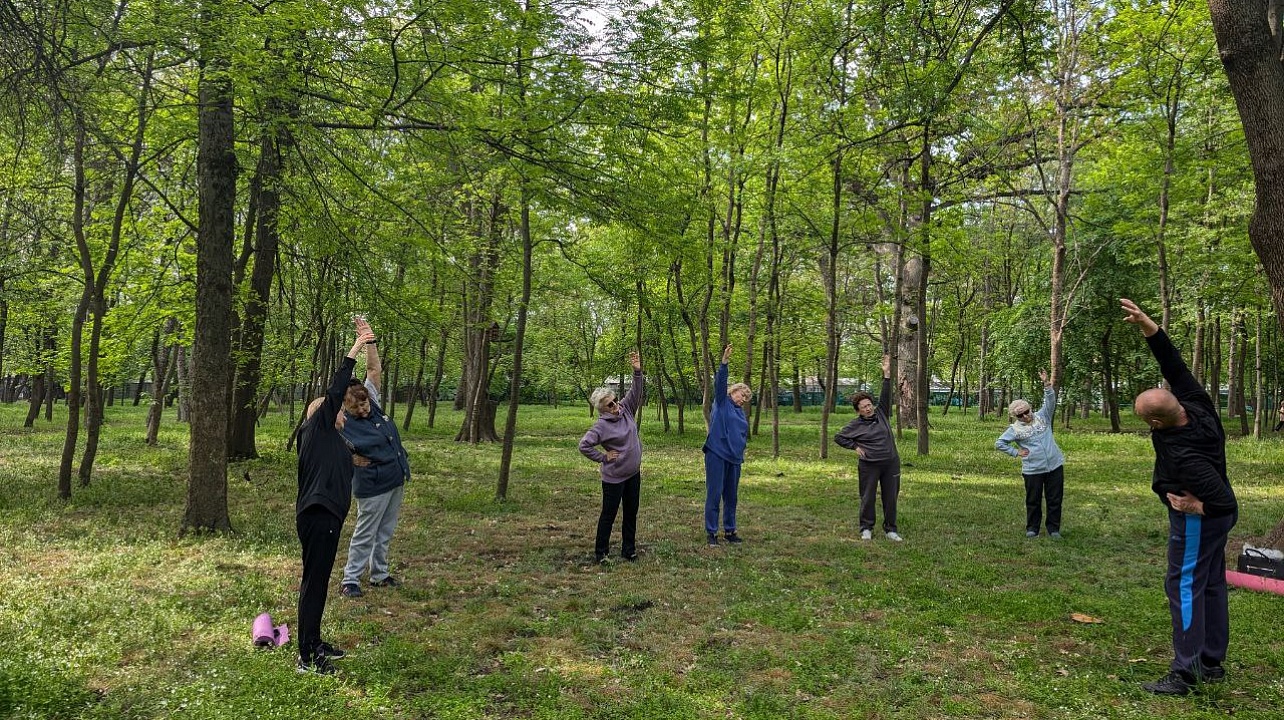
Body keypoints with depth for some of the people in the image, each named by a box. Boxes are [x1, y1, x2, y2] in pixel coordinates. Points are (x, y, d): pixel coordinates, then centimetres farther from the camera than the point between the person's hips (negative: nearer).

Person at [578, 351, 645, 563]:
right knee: (608, 515, 3)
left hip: (633, 474, 7)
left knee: (631, 513, 13)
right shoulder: (602, 426, -18)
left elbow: (635, 392, -4)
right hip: (614, 478, -7)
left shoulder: (626, 410, 0)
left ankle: (629, 550, 25)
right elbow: (584, 445, -21)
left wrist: (637, 371, -18)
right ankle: (601, 552, 14)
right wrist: (603, 457, -15)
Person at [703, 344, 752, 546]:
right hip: (717, 455, -6)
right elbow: (719, 383, -14)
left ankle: (729, 530, 23)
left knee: (731, 496, 12)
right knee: (714, 495, -4)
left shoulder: (741, 413, 18)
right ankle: (711, 533, 2)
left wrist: (741, 454, 18)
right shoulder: (722, 402, 2)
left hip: (734, 458, 7)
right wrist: (724, 363, -27)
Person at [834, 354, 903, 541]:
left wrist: (887, 374, -9)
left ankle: (890, 529, 18)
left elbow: (885, 396, -1)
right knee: (867, 498, 3)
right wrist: (855, 447, -2)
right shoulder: (856, 425, -1)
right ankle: (866, 528, 17)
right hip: (869, 466, -3)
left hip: (891, 463, 3)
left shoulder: (881, 414, 6)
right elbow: (838, 437, 6)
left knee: (891, 498, 7)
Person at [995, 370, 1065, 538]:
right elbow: (999, 443, 2)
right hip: (1033, 470, -2)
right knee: (1033, 500, 7)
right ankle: (1032, 528, 20)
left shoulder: (1042, 417, 4)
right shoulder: (1015, 429, -2)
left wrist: (1046, 383, -19)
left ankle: (1054, 529, 18)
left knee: (1055, 499, 7)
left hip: (1055, 466, 2)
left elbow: (1050, 401, -6)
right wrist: (1016, 452, -3)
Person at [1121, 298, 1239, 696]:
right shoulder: (1197, 405, -16)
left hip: (1198, 522, -9)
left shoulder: (1183, 455, -36)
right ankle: (1212, 662, 28)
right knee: (1211, 585, 16)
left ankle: (1186, 672, 3)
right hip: (1216, 519, 9)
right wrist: (1146, 324, -17)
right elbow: (1174, 364, -10)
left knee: (1184, 587, -2)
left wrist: (1194, 506, -17)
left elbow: (1226, 504, -33)